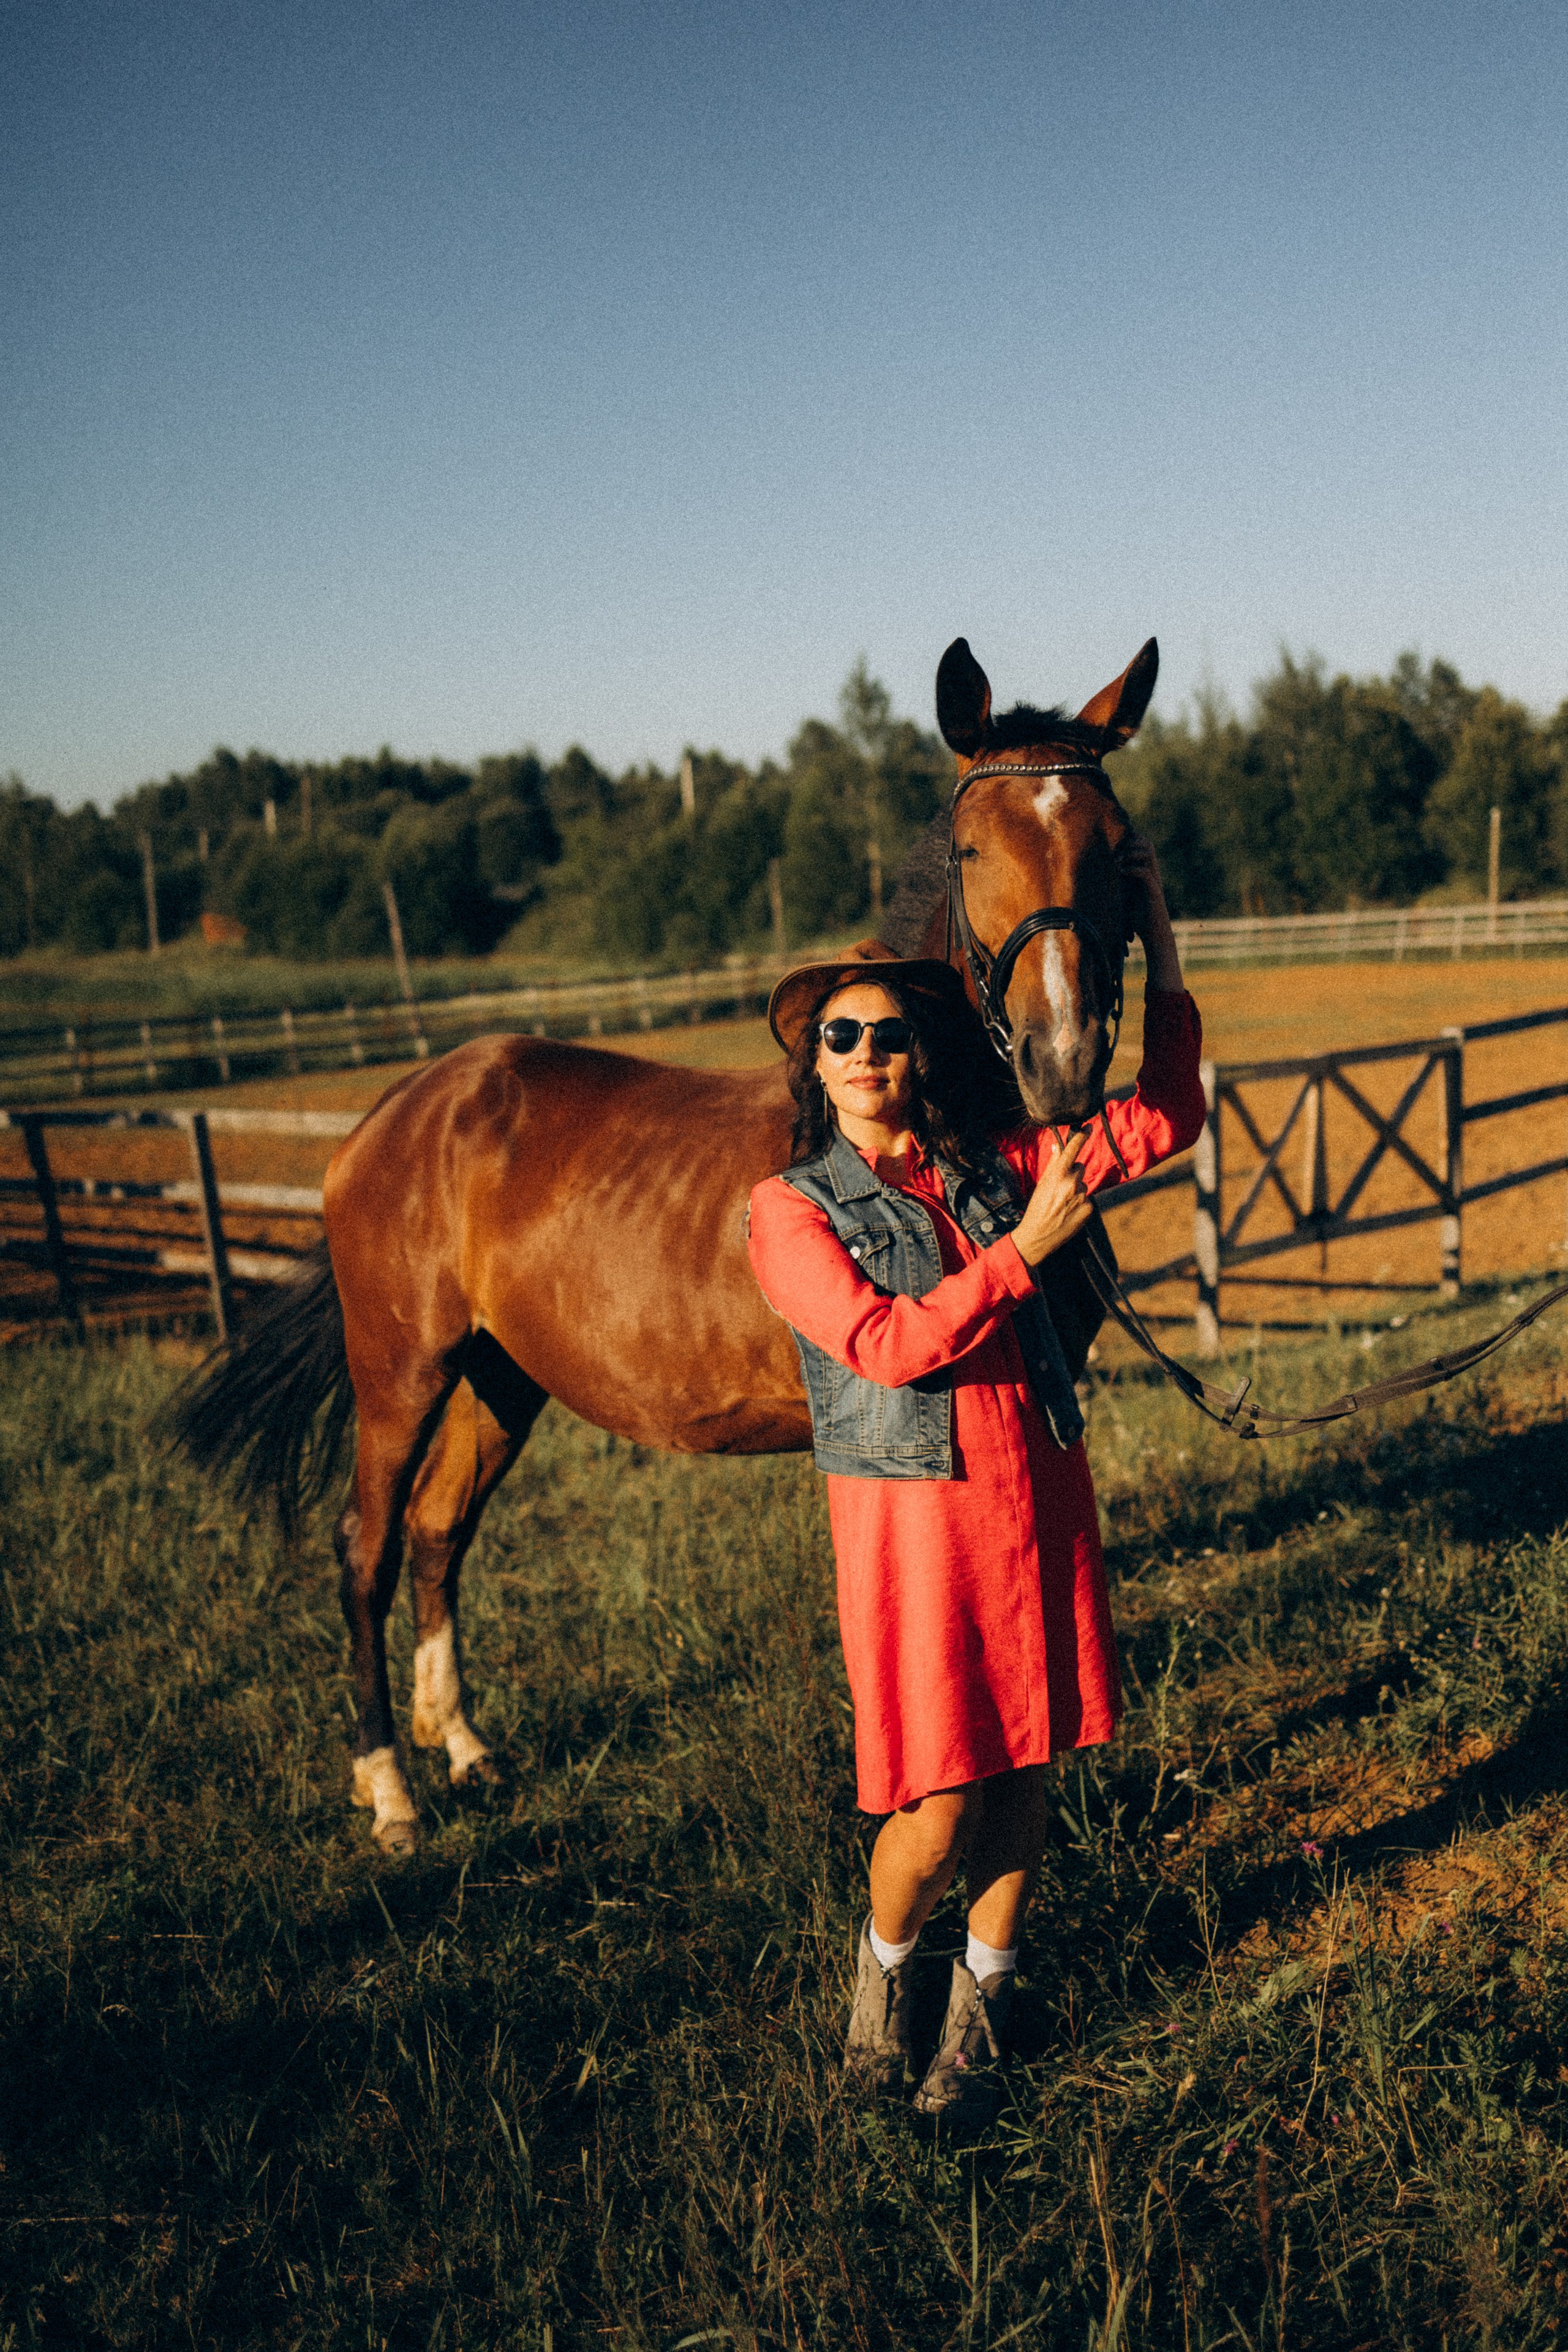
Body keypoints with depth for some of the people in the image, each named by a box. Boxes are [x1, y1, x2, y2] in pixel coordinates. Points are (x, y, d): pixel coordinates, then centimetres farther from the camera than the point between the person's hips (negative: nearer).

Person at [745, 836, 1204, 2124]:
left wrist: (1161, 943, 1)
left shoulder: (1000, 1164, 7)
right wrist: (1024, 1247, -16)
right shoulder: (793, 1208, -4)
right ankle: (885, 1957, 30)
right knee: (938, 1812, -3)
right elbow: (884, 1343, -16)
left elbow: (1163, 1120, 7)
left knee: (1022, 1775, 12)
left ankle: (983, 1997, 36)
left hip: (1040, 1497, 4)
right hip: (911, 1512, -4)